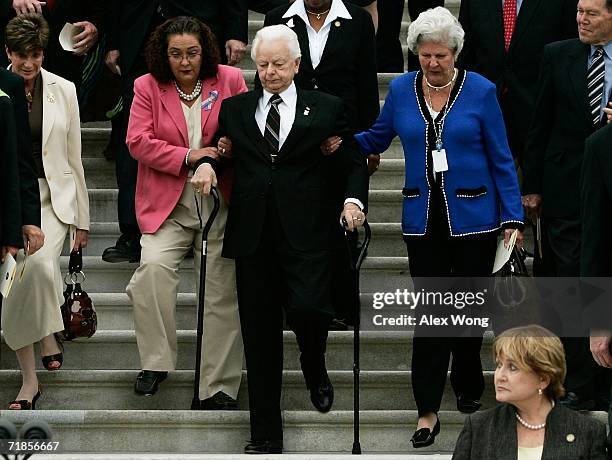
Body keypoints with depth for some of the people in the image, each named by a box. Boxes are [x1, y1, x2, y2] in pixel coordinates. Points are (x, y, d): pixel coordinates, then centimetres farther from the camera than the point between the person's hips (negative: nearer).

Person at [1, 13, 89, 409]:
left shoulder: (63, 90, 4)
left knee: (40, 263, -29)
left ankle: (49, 335, -5)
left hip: (53, 197, 0)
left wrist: (82, 218, 8)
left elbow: (74, 157, 8)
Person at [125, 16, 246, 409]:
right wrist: (188, 157, -15)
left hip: (220, 203, 1)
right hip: (167, 205, -1)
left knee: (223, 291, 1)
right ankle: (155, 362, -11)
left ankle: (219, 387, 8)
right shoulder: (148, 87, 2)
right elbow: (139, 142, -5)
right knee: (154, 266, -25)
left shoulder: (230, 80, 3)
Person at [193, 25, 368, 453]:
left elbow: (354, 163, 11)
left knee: (308, 308, -21)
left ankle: (315, 370, 16)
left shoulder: (326, 109, 8)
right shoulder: (235, 109, 14)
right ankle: (266, 435, 11)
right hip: (254, 236, 2)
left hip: (306, 234, -2)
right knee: (259, 336, 3)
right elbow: (220, 148, 23)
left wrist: (354, 199, -7)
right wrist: (208, 163, 0)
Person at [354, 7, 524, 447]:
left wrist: (513, 216, -6)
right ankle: (428, 410, 0)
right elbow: (376, 138, 15)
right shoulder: (401, 89, 2)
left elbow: (501, 159, -2)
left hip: (473, 216, -1)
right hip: (424, 219, 1)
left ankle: (469, 389, 30)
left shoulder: (481, 91, -5)